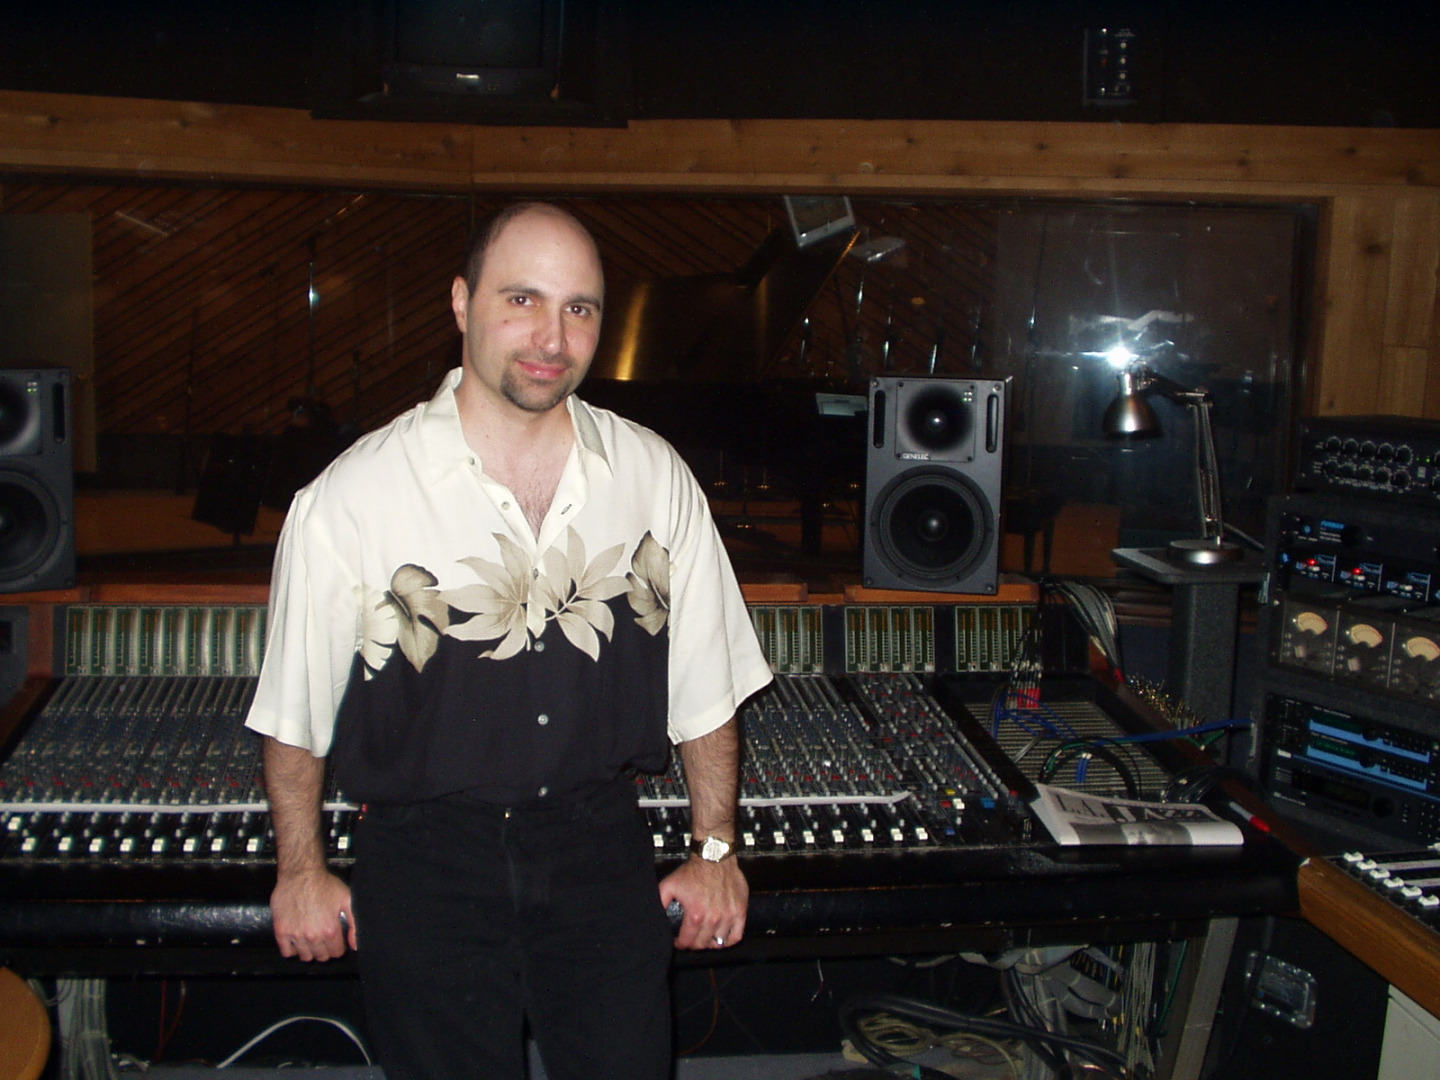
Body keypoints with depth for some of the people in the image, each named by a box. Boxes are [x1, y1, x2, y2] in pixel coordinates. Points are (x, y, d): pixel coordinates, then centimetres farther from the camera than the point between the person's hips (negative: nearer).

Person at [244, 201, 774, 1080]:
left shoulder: (656, 479, -2)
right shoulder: (352, 497, -11)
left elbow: (706, 684, 6)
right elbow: (297, 707, 1)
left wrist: (716, 849, 8)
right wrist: (302, 872, 7)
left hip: (601, 847, 2)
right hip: (426, 860, -1)